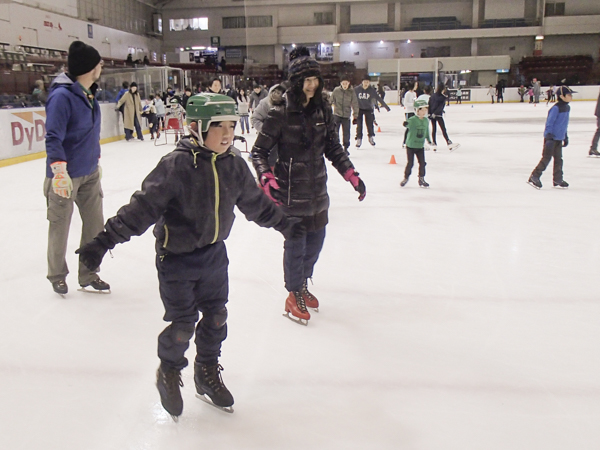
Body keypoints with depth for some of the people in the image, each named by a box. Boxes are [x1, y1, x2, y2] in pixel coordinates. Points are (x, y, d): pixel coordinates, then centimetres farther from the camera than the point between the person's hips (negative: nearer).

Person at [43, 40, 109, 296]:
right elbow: (53, 138, -23)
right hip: (65, 175, -8)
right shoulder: (61, 96, -19)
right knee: (60, 227, 9)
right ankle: (57, 276, 30)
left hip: (89, 173, 8)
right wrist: (59, 171, -30)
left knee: (95, 224, 11)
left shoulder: (89, 94, 7)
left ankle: (89, 275, 26)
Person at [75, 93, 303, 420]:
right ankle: (168, 374, 33)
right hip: (177, 257, -6)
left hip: (214, 254, 6)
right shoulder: (175, 165, -22)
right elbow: (143, 207, -22)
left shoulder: (234, 165, -2)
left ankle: (208, 373, 38)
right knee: (183, 324, 3)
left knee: (216, 316, 14)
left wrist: (284, 224, 23)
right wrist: (105, 239, -25)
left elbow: (255, 202, 13)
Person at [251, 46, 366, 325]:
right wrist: (267, 180, -24)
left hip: (318, 189, 6)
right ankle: (293, 296, 25)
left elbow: (334, 148, 9)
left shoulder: (322, 110, 2)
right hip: (291, 192, -6)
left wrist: (352, 176, 3)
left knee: (316, 240, 16)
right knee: (295, 244, 3)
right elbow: (259, 151, -9)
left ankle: (303, 284, 41)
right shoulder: (280, 114, -14)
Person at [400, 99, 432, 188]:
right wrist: (406, 124, -57)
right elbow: (408, 125, -34)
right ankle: (406, 178, 21)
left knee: (422, 163, 5)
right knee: (410, 163, 2)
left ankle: (421, 179, 20)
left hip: (420, 146, 5)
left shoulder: (426, 120, 4)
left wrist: (429, 140, 26)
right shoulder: (412, 120, -15)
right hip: (411, 145, -5)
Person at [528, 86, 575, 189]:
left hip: (559, 138, 9)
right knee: (546, 158, -7)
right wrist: (549, 136, -22)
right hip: (551, 138, -9)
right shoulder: (556, 108, -18)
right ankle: (534, 177, 0)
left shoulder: (567, 107, 10)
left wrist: (565, 137, 23)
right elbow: (549, 122, -17)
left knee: (558, 159, 12)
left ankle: (558, 180, 19)